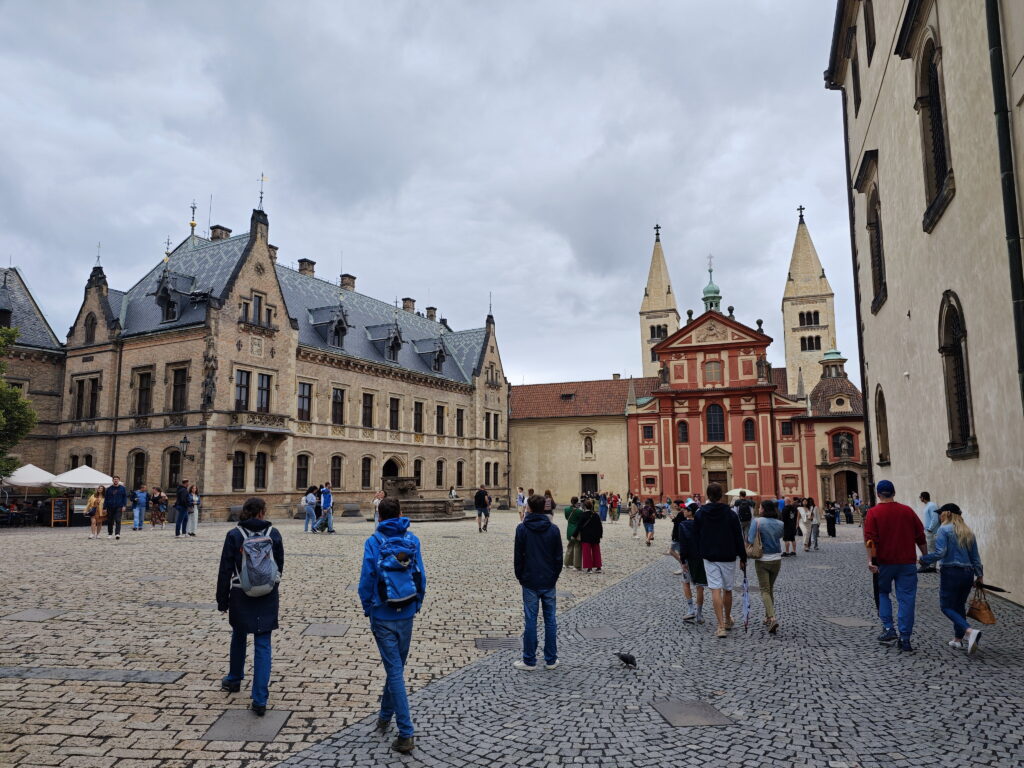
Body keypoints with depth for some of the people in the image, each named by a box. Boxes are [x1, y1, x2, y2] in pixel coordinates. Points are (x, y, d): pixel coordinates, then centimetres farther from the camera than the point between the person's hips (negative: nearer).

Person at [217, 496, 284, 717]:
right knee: (263, 645, 2)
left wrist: (222, 600, 4)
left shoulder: (234, 535, -7)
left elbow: (225, 570, -5)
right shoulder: (273, 534, -3)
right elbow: (280, 566, 6)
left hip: (241, 596, 0)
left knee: (239, 636, 25)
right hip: (268, 597, 0)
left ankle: (234, 680, 45)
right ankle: (260, 699, -3)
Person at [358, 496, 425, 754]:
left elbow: (366, 579, -12)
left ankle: (406, 735, 0)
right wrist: (417, 604, 10)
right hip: (407, 615, 3)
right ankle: (385, 716, 39)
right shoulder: (412, 540, -3)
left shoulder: (373, 543, -11)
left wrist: (367, 608, 3)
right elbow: (421, 576, -2)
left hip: (382, 617, -3)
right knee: (396, 667, 20)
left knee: (394, 671, 0)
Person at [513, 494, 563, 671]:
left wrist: (519, 576, 7)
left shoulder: (522, 528, -8)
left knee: (530, 620, 4)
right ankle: (551, 660, 17)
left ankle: (529, 660, 11)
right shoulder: (553, 529, -1)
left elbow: (518, 556, -5)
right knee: (550, 620, 10)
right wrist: (555, 576, 13)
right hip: (549, 582, 2)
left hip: (530, 582, -2)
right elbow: (559, 557, 3)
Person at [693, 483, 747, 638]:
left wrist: (701, 554, 15)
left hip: (709, 558, 0)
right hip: (728, 557, 0)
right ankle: (728, 620, 32)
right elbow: (738, 538, -4)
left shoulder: (700, 514, -2)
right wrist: (743, 558, 4)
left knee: (716, 590, -2)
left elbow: (696, 537, 4)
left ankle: (721, 626, -9)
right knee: (728, 590, 15)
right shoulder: (731, 514, -6)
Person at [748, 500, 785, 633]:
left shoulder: (758, 521, -15)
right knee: (771, 589, 19)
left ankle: (772, 618, -18)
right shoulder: (780, 524, -1)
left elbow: (750, 540, -19)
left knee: (765, 590, -1)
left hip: (762, 560, -4)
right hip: (777, 560, 4)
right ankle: (768, 616, 27)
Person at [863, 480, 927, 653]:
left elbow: (870, 539, -14)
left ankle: (888, 629, 8)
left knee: (882, 593, 18)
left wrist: (870, 560, -16)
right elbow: (920, 536, 7)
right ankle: (905, 639, 3)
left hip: (884, 562, -2)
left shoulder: (873, 513, -5)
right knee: (906, 598, 4)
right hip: (907, 562, 2)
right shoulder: (907, 511, 3)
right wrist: (925, 556, 16)